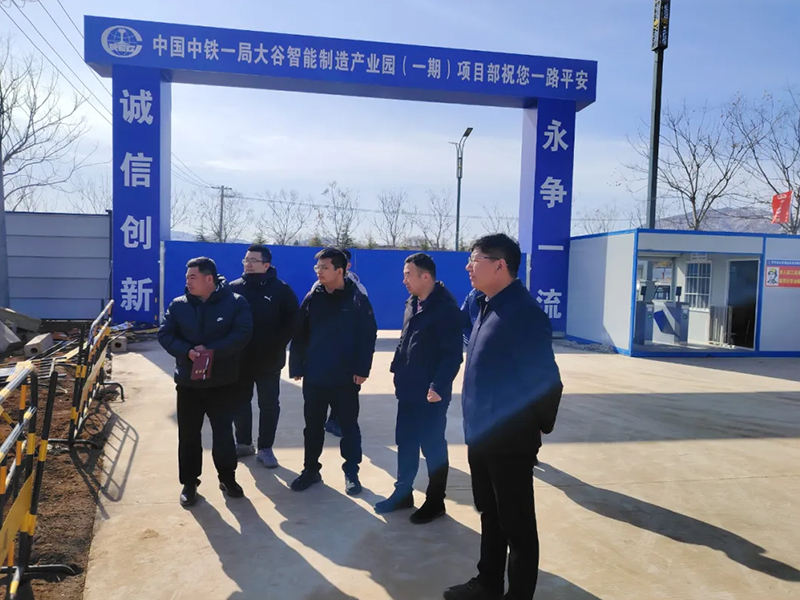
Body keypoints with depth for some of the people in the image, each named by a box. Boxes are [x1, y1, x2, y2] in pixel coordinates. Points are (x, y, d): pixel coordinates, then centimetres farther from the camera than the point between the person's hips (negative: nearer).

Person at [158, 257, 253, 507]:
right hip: (188, 382, 3)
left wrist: (211, 350, -24)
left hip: (223, 382, -2)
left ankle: (227, 477, 26)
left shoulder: (235, 302, -6)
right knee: (188, 434, 10)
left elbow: (242, 334, -15)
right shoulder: (178, 305, 3)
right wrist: (187, 351, -20)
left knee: (224, 432, 7)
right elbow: (165, 335, -2)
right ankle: (189, 482, 25)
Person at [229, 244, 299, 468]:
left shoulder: (281, 289, -5)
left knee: (269, 406, 5)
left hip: (269, 361, -3)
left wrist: (279, 344, -10)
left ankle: (265, 448, 17)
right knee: (240, 403, 14)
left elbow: (292, 320, -4)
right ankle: (243, 443, 30)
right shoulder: (233, 288, 2)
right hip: (239, 359, 3)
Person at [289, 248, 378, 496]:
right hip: (314, 377, 3)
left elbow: (368, 336, -9)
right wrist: (296, 367, 0)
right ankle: (311, 469, 30)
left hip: (346, 378, -3)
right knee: (313, 426, 14)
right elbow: (299, 335, 4)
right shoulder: (312, 298, 3)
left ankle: (351, 472, 23)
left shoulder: (357, 299, -7)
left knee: (349, 426, 9)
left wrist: (362, 369, -14)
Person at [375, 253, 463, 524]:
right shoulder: (412, 303, 9)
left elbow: (453, 354, -21)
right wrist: (397, 369, 11)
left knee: (433, 447, 6)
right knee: (405, 443, 17)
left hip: (431, 393, -8)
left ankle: (435, 503, 22)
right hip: (408, 389, 8)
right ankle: (403, 494, 33)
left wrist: (438, 387, -26)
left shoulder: (446, 308, -18)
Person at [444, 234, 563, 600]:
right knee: (490, 516, 23)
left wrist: (537, 425, -8)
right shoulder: (487, 306, 7)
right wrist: (475, 422, 15)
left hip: (510, 440, -9)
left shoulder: (524, 314, -22)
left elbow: (546, 379, -22)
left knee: (517, 525, 9)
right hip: (481, 435, 9)